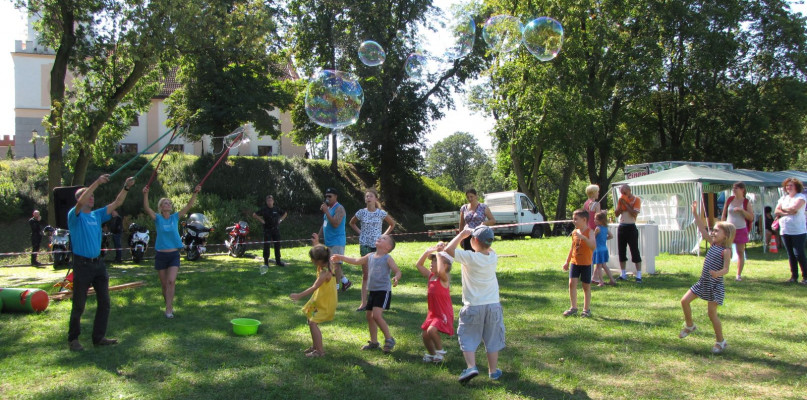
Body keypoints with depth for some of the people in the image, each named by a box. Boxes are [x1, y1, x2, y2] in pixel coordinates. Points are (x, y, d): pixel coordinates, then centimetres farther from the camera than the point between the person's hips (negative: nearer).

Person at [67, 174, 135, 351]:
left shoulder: (97, 215, 11)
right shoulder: (74, 215, -5)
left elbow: (116, 204, 8)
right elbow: (81, 202, -25)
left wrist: (126, 188, -6)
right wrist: (97, 182, -30)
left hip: (98, 263, 6)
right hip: (82, 264, -6)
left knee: (104, 302, 7)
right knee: (79, 305, 2)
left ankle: (99, 337, 16)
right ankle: (73, 338, 16)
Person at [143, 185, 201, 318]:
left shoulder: (175, 217, 4)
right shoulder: (157, 218, 0)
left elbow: (189, 206, -4)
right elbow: (147, 208, -17)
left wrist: (195, 193, -18)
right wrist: (145, 194, -34)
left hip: (174, 255, 0)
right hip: (161, 255, 0)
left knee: (171, 281, -15)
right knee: (164, 284, 8)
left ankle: (169, 309, -12)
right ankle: (168, 305, 27)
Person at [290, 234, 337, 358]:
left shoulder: (325, 272, -28)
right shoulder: (324, 264, -1)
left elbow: (314, 287, -35)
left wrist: (299, 295, -38)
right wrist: (316, 244, 20)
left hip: (326, 303, -10)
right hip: (319, 299, 10)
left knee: (313, 322, -14)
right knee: (311, 320, 17)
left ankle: (320, 351, -8)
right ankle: (315, 346, 30)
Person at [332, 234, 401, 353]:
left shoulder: (387, 258, -8)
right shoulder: (370, 256, 10)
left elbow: (397, 271, -14)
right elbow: (356, 261, 24)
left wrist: (396, 278, -37)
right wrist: (340, 258, 26)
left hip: (383, 291, -8)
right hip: (372, 291, 8)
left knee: (376, 315, -19)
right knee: (369, 315, 12)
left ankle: (389, 339, -5)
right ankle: (373, 342, 25)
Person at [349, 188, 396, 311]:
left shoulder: (381, 213, -1)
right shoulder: (361, 213, 1)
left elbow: (392, 224, 13)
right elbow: (352, 223, 19)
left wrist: (384, 235, 4)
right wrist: (360, 232, 6)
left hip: (378, 245, 0)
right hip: (365, 245, 1)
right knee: (365, 274, 2)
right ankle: (364, 302, 2)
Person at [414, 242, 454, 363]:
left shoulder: (443, 278, -17)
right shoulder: (430, 276, 5)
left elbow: (440, 271, -41)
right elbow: (418, 265, 12)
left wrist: (439, 254, -28)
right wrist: (427, 252, 0)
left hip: (444, 314, -8)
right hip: (432, 313, 8)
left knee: (432, 330, -29)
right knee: (425, 335, 11)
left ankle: (440, 351, -5)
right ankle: (432, 354, 35)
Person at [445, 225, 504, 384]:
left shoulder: (469, 257, -18)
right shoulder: (493, 257, -3)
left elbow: (449, 249, -11)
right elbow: (489, 249, 21)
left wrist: (462, 234, -4)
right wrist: (485, 232, 13)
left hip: (473, 306, -4)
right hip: (493, 305, 4)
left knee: (468, 338, 7)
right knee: (492, 339, 15)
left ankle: (471, 367, -10)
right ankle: (493, 371, 23)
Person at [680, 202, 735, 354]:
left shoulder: (726, 251, -15)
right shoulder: (713, 243, 6)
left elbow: (726, 269, -23)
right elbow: (702, 229, 6)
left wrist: (718, 273, -44)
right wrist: (695, 213, 1)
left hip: (715, 286, -7)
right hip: (702, 283, 7)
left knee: (712, 313, -3)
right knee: (684, 301, 2)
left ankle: (721, 341, 13)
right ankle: (689, 325, 25)